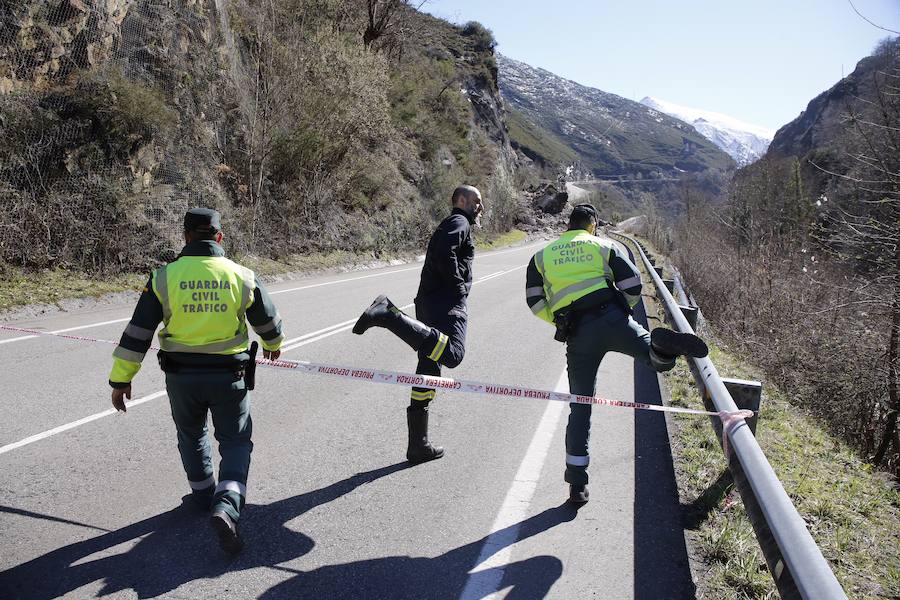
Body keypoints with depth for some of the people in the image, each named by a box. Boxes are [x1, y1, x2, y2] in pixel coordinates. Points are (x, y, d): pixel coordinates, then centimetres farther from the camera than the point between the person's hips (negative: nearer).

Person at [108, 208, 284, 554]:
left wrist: (121, 379, 4)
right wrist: (273, 344, 31)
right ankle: (226, 506, -7)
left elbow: (137, 333, -5)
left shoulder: (165, 277, -6)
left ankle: (204, 494, 42)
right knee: (235, 441, 13)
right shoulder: (241, 276, -6)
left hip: (181, 377, 1)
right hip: (229, 376, -1)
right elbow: (267, 321, 9)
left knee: (191, 435, 26)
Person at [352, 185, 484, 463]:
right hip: (446, 301, -10)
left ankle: (418, 445, 11)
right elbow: (445, 253, -19)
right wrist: (458, 287, -12)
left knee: (427, 371, 8)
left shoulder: (448, 226, 31)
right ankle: (390, 315, -32)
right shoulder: (459, 222, 1)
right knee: (451, 354, -32)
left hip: (428, 301, 10)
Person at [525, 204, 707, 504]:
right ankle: (662, 344, -38)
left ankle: (577, 484, 9)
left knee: (580, 407, 9)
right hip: (611, 318, -2)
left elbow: (535, 302, 10)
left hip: (577, 335, 2)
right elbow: (632, 285, 7)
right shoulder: (605, 245, 16)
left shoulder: (542, 256, 19)